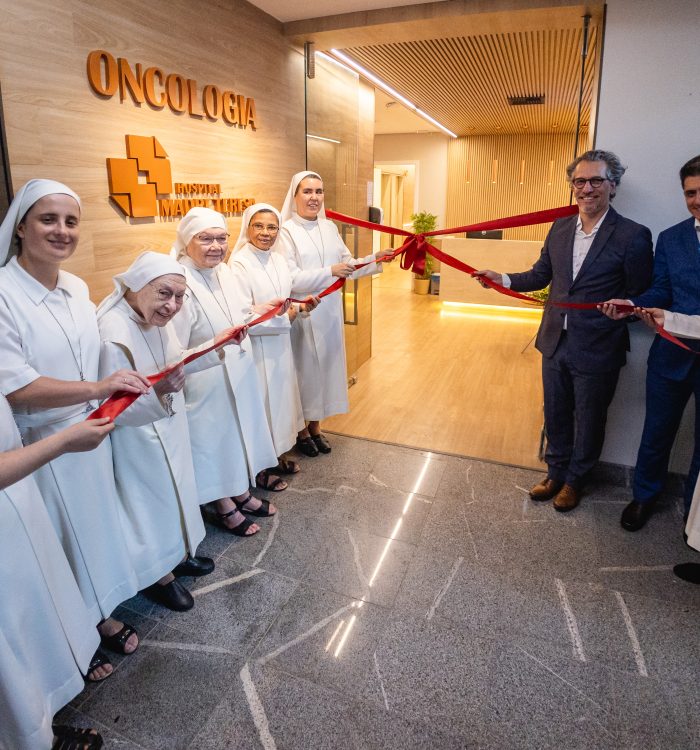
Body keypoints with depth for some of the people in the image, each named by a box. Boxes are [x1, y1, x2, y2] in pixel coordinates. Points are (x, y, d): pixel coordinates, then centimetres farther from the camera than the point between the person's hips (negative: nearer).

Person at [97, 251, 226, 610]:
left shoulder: (156, 317, -9)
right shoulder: (113, 334, -32)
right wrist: (158, 392, -45)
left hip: (169, 428, 8)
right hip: (138, 441, -8)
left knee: (175, 489, 24)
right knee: (153, 498, 12)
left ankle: (177, 554, 49)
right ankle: (160, 574, 38)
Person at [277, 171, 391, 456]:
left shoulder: (329, 227, 8)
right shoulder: (286, 231, -10)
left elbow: (348, 265, 11)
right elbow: (289, 278, -19)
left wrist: (374, 259, -3)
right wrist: (329, 272, -23)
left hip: (330, 312, 6)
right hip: (303, 313, -6)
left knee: (326, 364, 13)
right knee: (305, 367, 5)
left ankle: (315, 425, 30)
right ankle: (302, 429, 24)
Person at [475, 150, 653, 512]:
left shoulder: (633, 236, -11)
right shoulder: (560, 228, 4)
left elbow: (641, 297, -5)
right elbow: (540, 276, 12)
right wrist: (501, 278, 0)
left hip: (596, 350, -4)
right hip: (555, 342, 5)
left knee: (588, 420, 14)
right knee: (555, 415, 18)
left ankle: (575, 479, 37)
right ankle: (556, 472, 40)